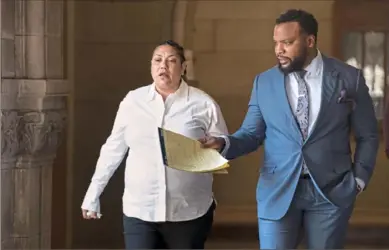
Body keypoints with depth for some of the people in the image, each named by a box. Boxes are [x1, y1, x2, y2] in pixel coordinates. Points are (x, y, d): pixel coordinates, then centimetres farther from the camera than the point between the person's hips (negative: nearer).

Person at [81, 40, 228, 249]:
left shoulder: (203, 104, 0)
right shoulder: (132, 101, 5)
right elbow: (113, 150, 11)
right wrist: (93, 195, 13)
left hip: (189, 213, -1)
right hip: (139, 211, 1)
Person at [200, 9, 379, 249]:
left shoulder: (349, 77, -1)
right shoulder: (264, 82, 4)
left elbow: (367, 136, 6)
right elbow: (252, 134, 5)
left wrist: (359, 178, 0)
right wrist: (223, 143, -14)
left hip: (332, 190, -1)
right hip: (278, 190, 1)